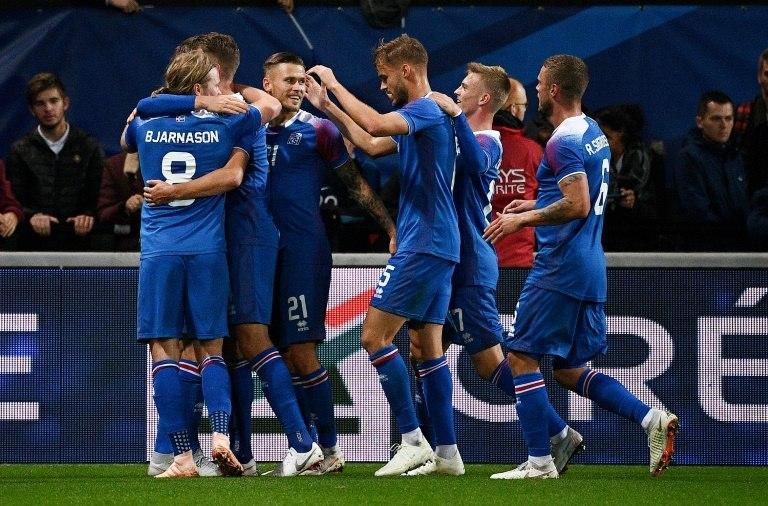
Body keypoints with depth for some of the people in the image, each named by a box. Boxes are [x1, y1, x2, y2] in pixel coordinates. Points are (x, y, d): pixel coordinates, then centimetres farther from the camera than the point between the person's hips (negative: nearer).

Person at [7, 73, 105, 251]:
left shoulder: (88, 147, 13)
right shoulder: (20, 151, 13)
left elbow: (99, 196, 9)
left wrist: (89, 215, -13)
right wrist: (31, 216, -15)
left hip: (77, 241, 0)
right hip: (35, 243, 0)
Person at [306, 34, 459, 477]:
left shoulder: (427, 109, -13)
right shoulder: (420, 117, 18)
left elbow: (374, 123, -30)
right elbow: (373, 144, 30)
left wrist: (335, 85, -18)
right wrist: (329, 106, 25)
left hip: (422, 246, -10)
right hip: (440, 246, 10)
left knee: (376, 337, -10)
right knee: (429, 346, 10)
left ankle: (413, 440, -12)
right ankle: (447, 449, 9)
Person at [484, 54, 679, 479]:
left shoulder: (563, 143, -15)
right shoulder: (595, 134, 15)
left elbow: (578, 206, -24)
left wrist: (522, 219, -15)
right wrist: (535, 206, 22)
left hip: (559, 269, -10)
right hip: (590, 270, 10)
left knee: (522, 357, -3)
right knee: (568, 370, 14)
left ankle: (539, 461, -4)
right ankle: (651, 419, 1)